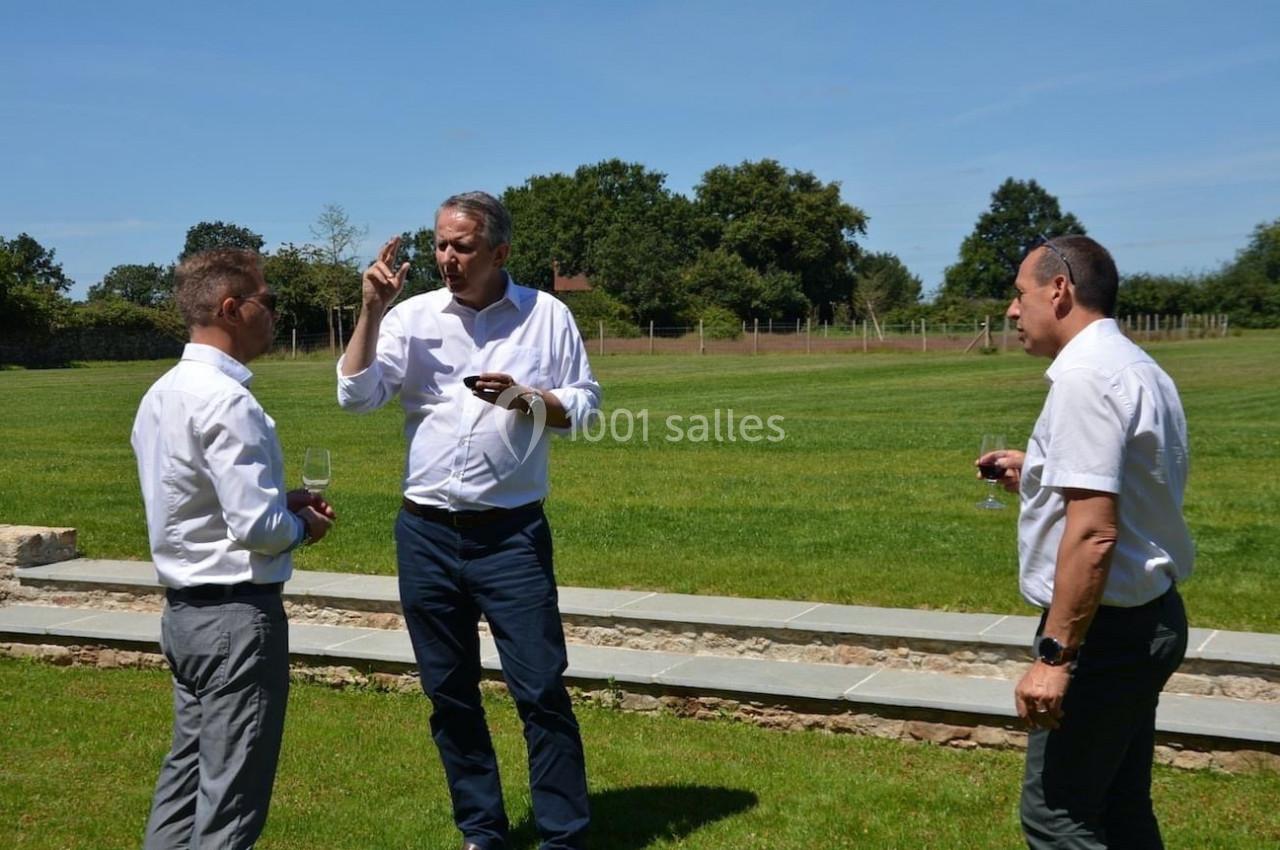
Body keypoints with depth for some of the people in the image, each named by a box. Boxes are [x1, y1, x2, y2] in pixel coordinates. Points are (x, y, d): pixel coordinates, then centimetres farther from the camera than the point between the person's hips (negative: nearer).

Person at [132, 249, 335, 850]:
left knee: (187, 767, 19)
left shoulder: (163, 394, 9)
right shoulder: (226, 401, -21)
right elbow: (258, 528, -24)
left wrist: (280, 501, 9)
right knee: (232, 789, 1)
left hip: (183, 609, 9)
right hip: (237, 614, -9)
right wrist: (301, 525, -4)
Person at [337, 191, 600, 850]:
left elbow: (583, 404, 4)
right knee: (449, 694, 12)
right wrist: (372, 310, -12)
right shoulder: (413, 316, 3)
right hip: (426, 534, 3)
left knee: (541, 690, -2)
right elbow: (356, 395, -5)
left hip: (512, 534, -2)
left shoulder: (546, 314, 1)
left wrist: (524, 398, -13)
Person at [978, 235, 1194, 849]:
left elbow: (1094, 531, -27)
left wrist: (1055, 654, -25)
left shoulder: (1085, 376, -19)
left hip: (1106, 629, -10)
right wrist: (1036, 475, 20)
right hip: (1148, 616, 10)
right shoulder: (1138, 368, 13)